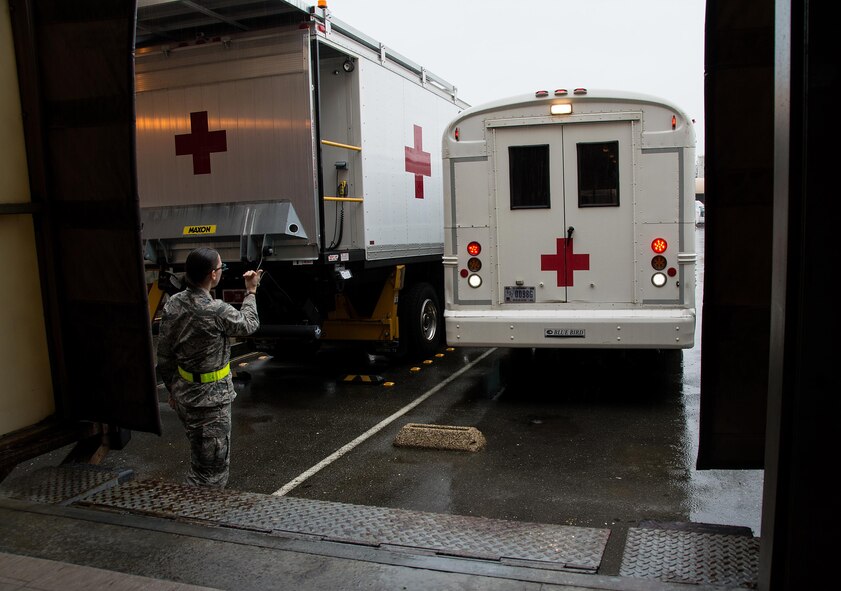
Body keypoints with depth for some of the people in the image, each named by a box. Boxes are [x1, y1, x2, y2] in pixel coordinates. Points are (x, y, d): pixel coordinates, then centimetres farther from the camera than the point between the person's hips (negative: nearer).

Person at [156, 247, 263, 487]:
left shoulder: (173, 304, -3)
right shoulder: (217, 311, -25)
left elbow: (164, 355, 5)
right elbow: (249, 324, -4)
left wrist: (172, 388, 17)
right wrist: (251, 292, 10)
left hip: (183, 394, 8)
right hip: (210, 398, -8)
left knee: (199, 457, 26)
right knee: (213, 467, 4)